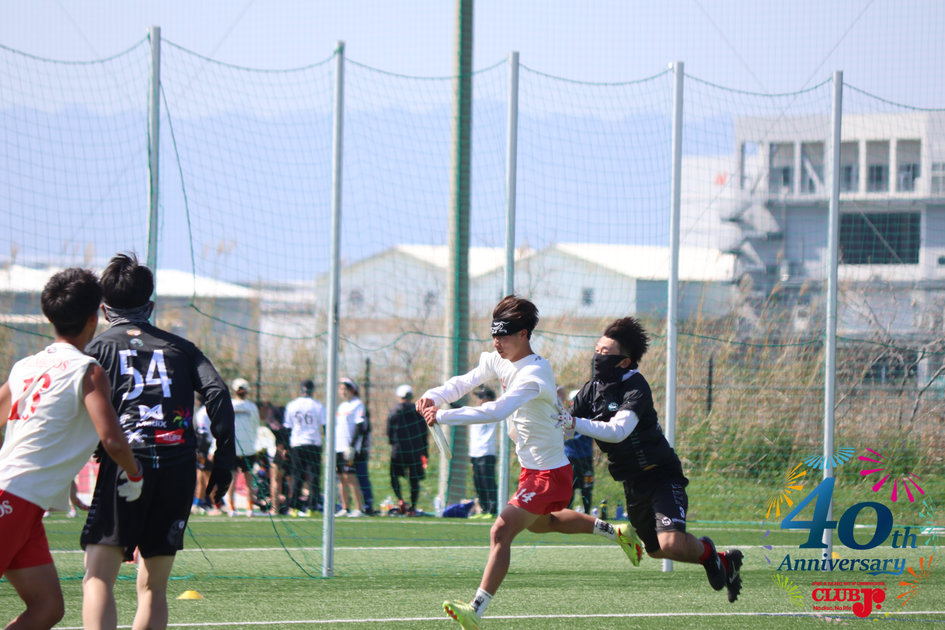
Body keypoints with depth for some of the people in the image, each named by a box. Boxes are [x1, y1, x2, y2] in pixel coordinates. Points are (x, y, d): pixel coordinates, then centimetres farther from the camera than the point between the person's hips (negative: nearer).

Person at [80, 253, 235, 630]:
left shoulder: (99, 347, 13)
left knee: (98, 578, -10)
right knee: (153, 587, 13)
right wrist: (224, 458, 5)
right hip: (179, 466, 3)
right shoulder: (180, 347, 20)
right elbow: (217, 392, 6)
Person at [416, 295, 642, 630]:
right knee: (539, 523, 33)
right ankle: (614, 532, 49)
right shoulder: (499, 361, 0)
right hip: (533, 468, 10)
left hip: (549, 473, -10)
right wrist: (433, 397, -24)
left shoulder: (534, 374, -29)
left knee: (502, 530, -20)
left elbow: (496, 411, -42)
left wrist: (443, 417, -46)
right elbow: (464, 382, -2)